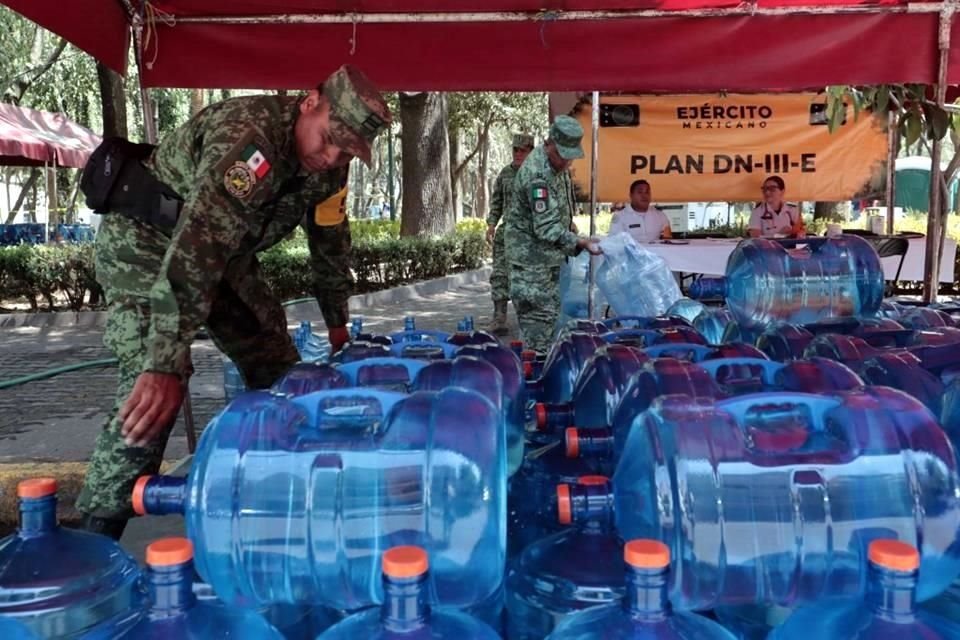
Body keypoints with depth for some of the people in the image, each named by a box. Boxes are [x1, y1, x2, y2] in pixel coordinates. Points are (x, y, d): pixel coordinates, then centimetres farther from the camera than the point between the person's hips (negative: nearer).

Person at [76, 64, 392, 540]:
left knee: (277, 366, 6)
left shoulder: (328, 166, -7)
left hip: (225, 248, 8)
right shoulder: (248, 135, -35)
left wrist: (337, 324, 13)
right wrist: (166, 362, -52)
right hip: (146, 237, -8)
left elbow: (331, 240, 8)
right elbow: (198, 242, -45)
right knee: (152, 383, -23)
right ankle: (98, 529, -13)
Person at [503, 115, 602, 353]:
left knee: (551, 309, 15)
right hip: (531, 255, -10)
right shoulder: (536, 174, -25)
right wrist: (578, 242, -27)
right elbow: (546, 228, -26)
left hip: (549, 253, 10)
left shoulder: (557, 163, 4)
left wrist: (568, 223, 15)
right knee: (538, 314, -7)